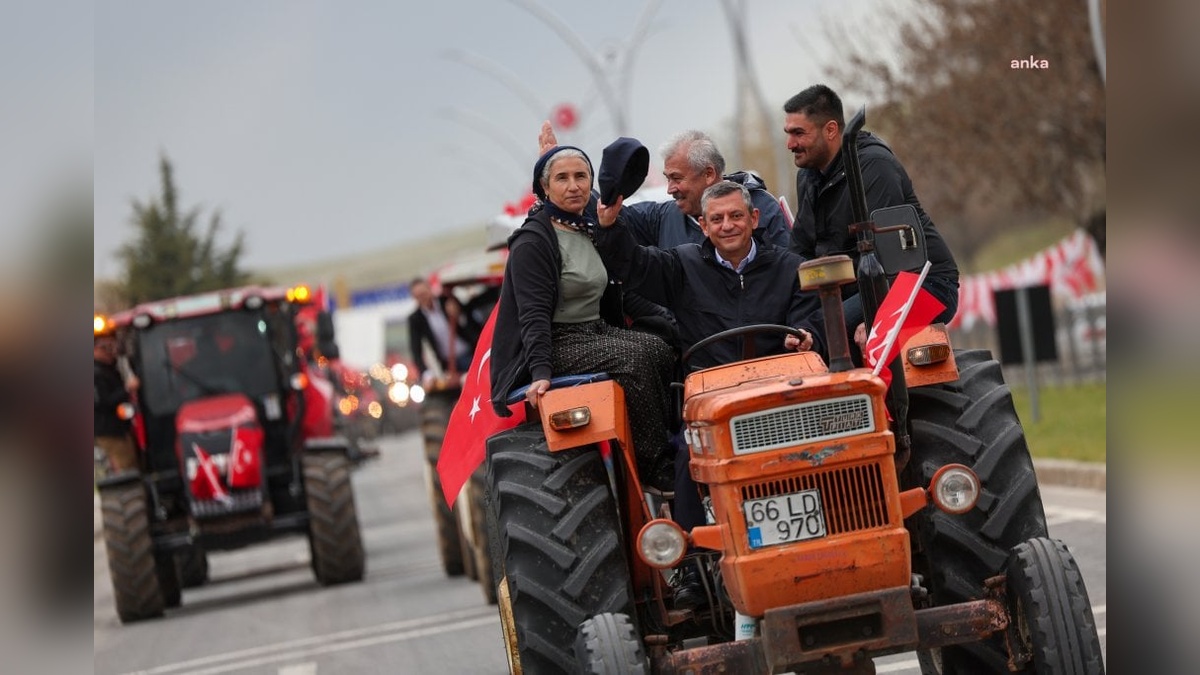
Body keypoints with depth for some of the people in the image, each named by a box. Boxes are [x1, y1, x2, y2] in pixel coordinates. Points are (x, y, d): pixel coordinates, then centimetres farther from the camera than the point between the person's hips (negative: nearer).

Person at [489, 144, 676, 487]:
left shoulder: (591, 231, 15)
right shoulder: (533, 242, -11)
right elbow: (534, 315, -19)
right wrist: (541, 371, -29)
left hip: (596, 331, 8)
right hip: (557, 343, -8)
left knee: (660, 350, -19)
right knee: (634, 357, -29)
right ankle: (655, 468, -26)